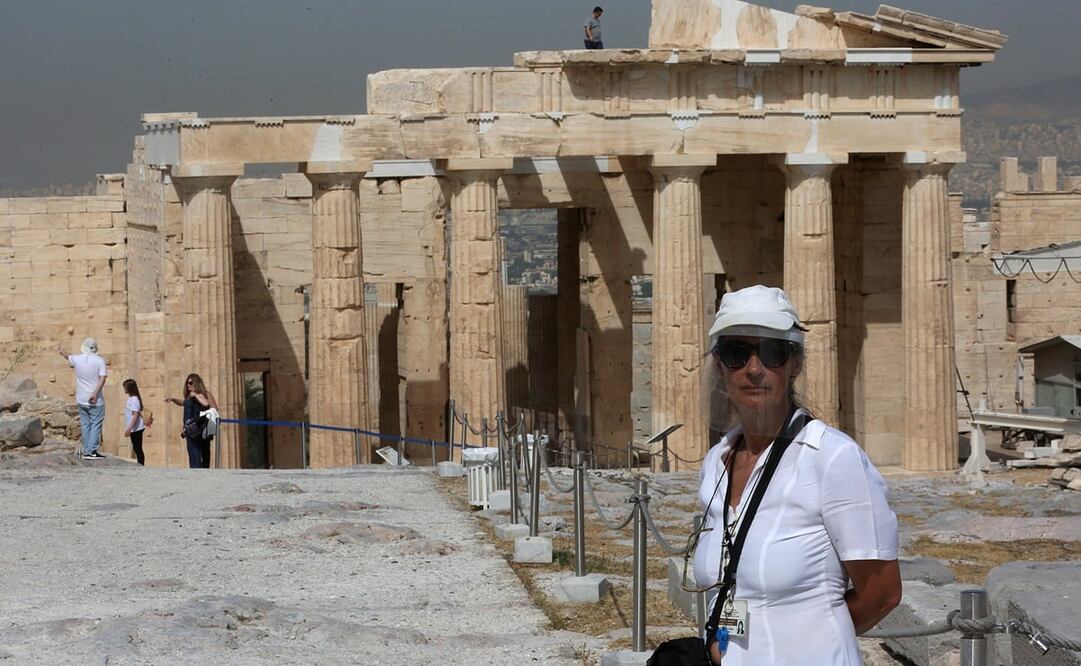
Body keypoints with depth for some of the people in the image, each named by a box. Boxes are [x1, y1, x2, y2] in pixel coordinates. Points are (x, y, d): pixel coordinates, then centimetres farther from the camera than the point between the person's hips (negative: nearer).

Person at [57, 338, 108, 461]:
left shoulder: (77, 359, 3)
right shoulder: (99, 360, -7)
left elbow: (68, 356, 27)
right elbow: (102, 379, -17)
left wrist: (62, 352, 49)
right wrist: (95, 393, -19)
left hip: (81, 400, 4)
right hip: (96, 400, -4)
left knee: (85, 425, 11)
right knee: (96, 425, -2)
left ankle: (86, 452, 12)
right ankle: (92, 451, -10)